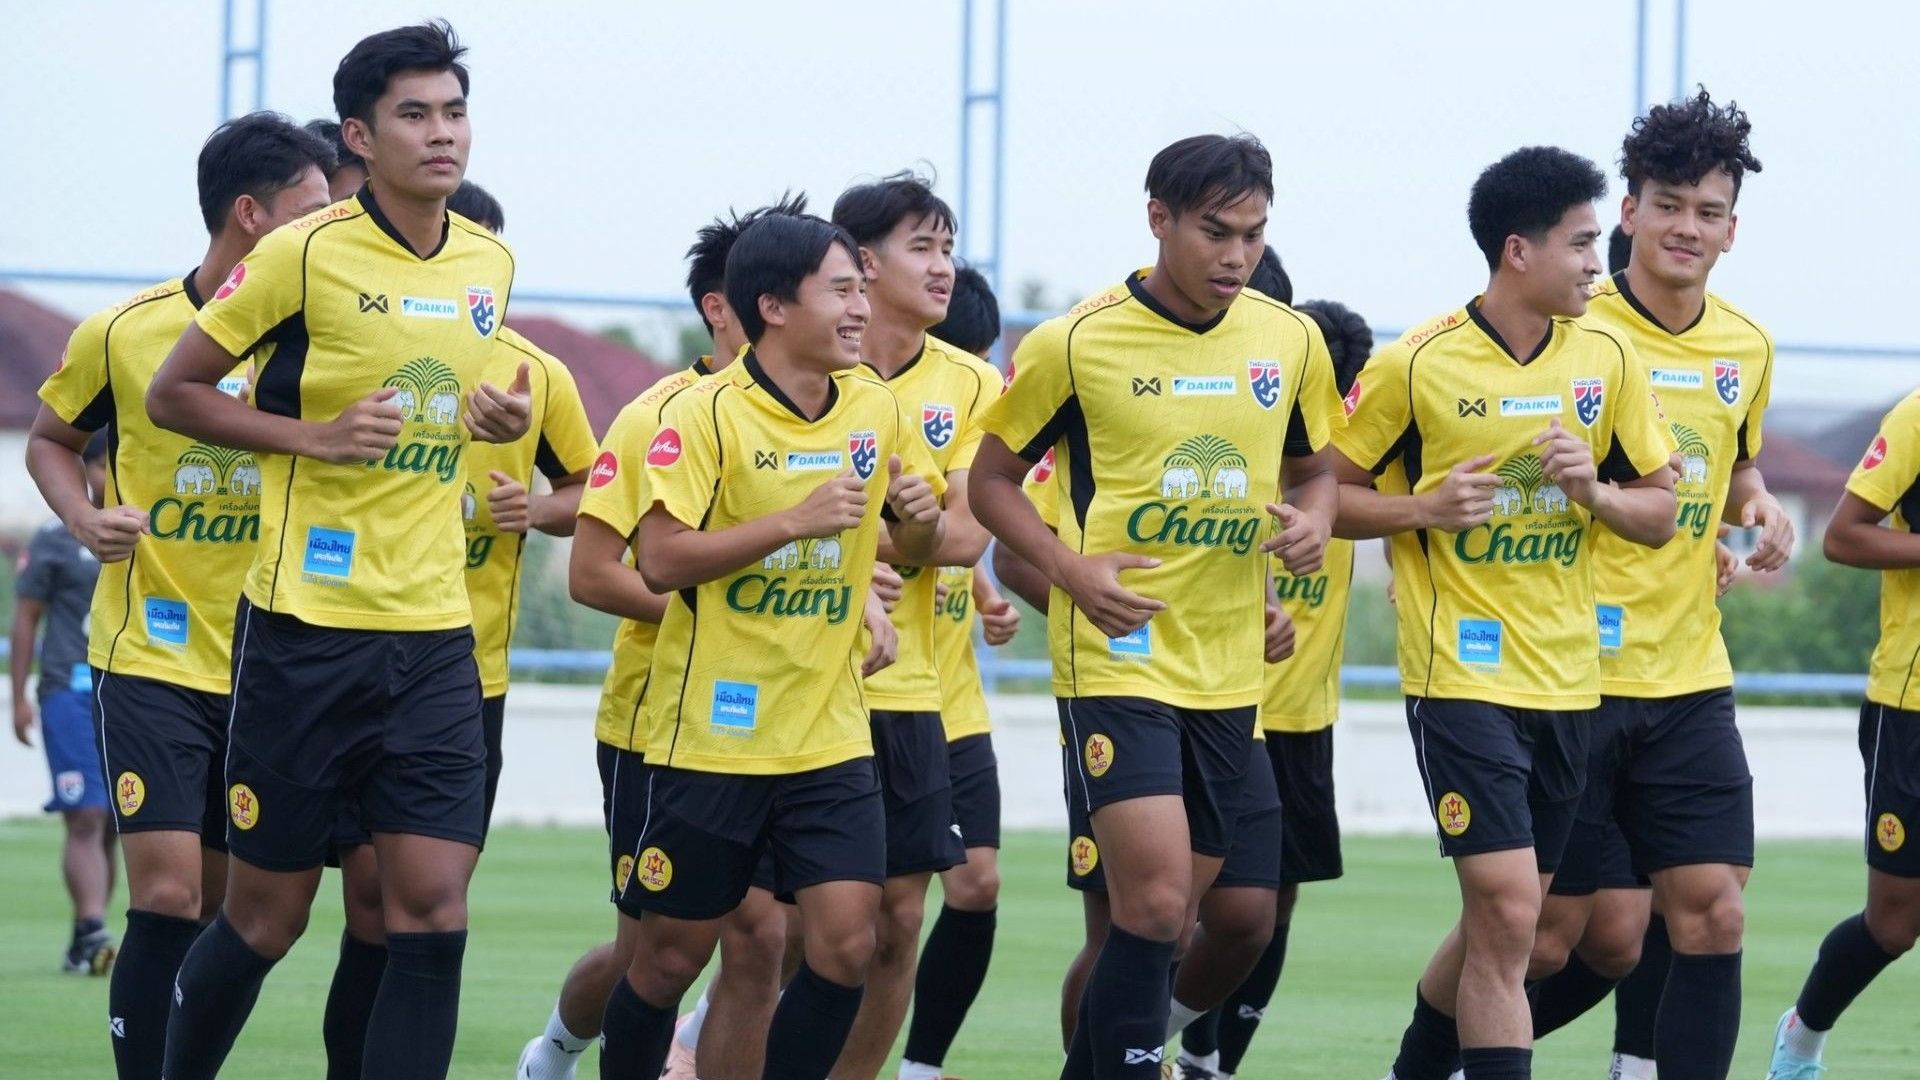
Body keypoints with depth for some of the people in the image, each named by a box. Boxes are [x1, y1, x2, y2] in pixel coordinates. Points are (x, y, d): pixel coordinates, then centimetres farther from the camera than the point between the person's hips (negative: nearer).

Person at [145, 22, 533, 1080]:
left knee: (433, 912, -7)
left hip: (434, 634, 4)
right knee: (266, 914, 3)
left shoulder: (492, 265, 8)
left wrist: (500, 421, 4)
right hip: (306, 625, -4)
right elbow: (172, 394, -2)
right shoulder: (306, 254, -8)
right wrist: (313, 435, -15)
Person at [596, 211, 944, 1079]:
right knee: (671, 956, 4)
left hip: (830, 737, 4)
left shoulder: (876, 409, 5)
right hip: (710, 737, -4)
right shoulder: (705, 414, -11)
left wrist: (922, 520, -5)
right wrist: (795, 521, -24)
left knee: (846, 944, -9)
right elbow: (659, 560, -18)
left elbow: (911, 543, 19)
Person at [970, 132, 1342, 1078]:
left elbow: (1312, 467, 20)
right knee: (1154, 901, -17)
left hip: (1230, 670, 5)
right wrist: (1073, 570, -15)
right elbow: (992, 479, 1)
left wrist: (1313, 519, -4)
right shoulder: (1075, 343, -8)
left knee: (1168, 916, 10)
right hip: (1117, 657, -5)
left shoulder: (1291, 342, 4)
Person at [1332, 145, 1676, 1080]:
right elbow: (1330, 494, 0)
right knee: (1507, 914, -15)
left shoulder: (1607, 362, 5)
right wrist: (1426, 509, -17)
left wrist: (1595, 491, -10)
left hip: (1568, 679, 5)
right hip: (1463, 676, -5)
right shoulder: (1417, 364, -8)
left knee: (1499, 924, 14)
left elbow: (1658, 514, 10)